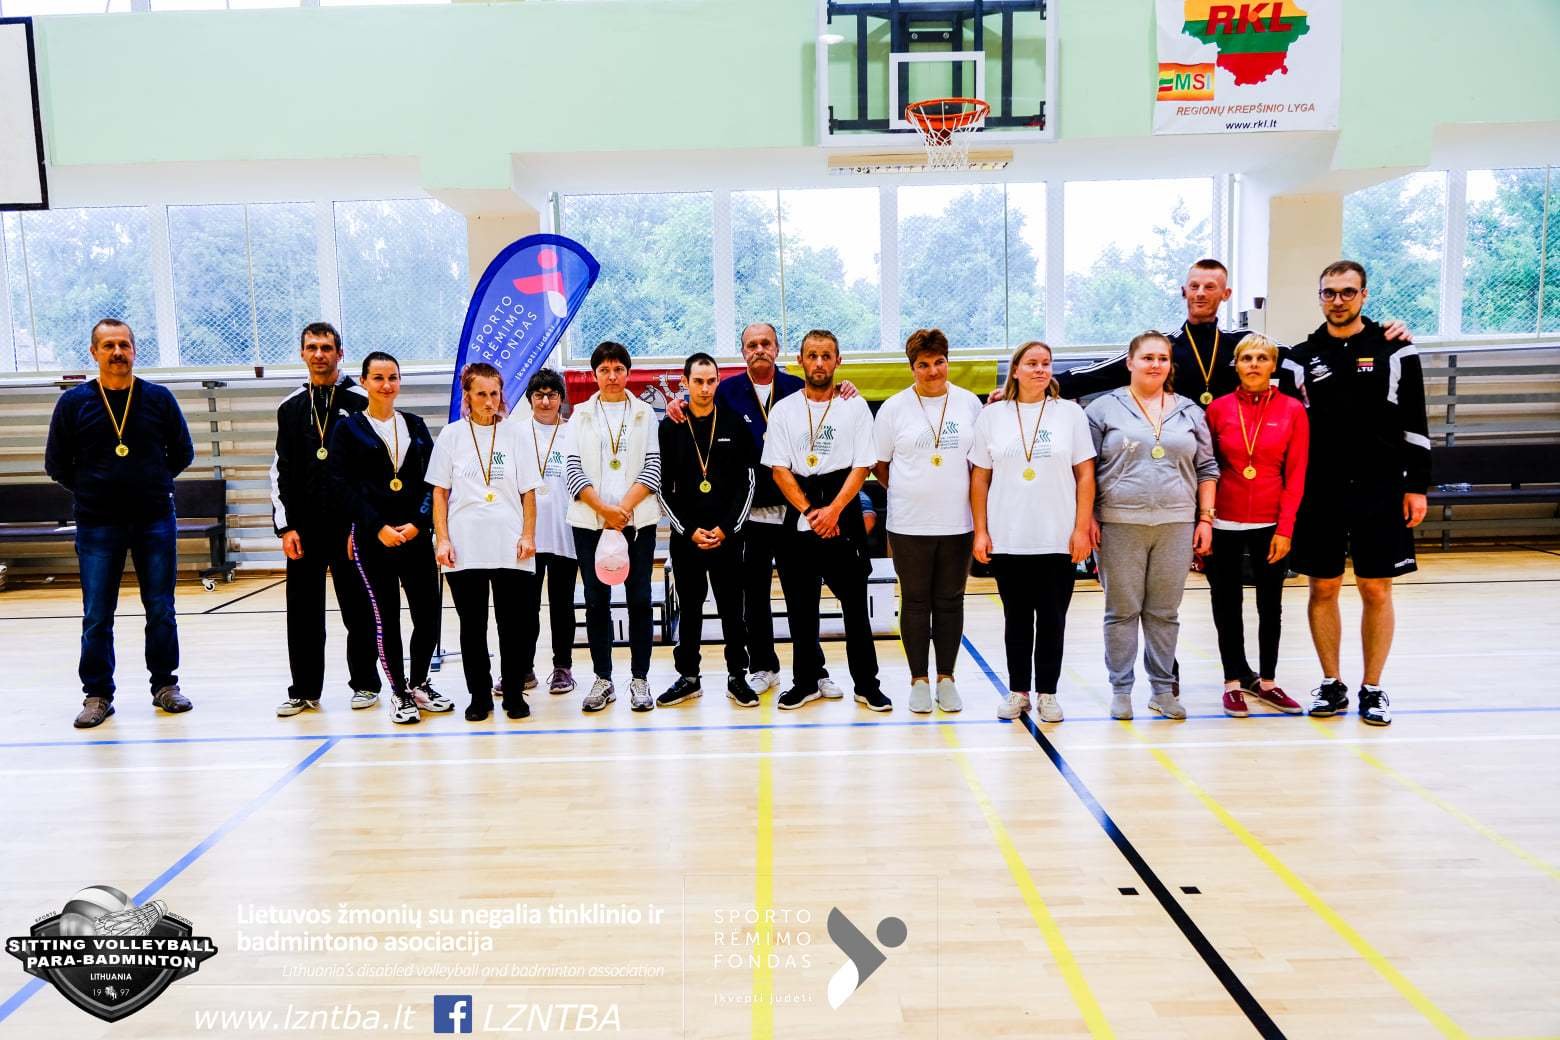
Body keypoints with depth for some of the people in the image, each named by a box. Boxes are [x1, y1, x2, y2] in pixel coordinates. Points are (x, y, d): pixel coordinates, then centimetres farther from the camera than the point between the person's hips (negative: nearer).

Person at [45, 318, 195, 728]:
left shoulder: (159, 398, 1)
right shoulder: (73, 402, 0)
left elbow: (183, 453, 10)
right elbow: (56, 464, 6)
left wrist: (151, 485, 8)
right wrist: (93, 491, 6)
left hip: (156, 522, 0)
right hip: (96, 525, 0)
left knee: (161, 610, 7)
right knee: (96, 617, 3)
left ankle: (165, 685, 20)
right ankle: (97, 695, 15)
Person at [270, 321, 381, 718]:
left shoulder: (360, 403, -1)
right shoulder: (291, 408, 11)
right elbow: (280, 472, 10)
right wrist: (286, 527, 1)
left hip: (350, 525, -3)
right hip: (303, 527, 4)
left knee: (358, 609, 5)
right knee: (303, 612, 7)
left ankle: (365, 684, 16)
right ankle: (304, 691, 16)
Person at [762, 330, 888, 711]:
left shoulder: (855, 406, 3)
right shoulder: (783, 410, 6)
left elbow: (862, 466, -3)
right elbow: (779, 469, 1)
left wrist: (833, 511, -13)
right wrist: (809, 511, -9)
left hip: (844, 520, -2)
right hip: (797, 521, 2)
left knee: (855, 605, 2)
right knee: (800, 607, 8)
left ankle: (866, 683, 13)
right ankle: (806, 682, 20)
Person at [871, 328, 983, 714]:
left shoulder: (969, 403, 5)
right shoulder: (894, 408, 0)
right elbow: (879, 465, 7)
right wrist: (908, 493, 0)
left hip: (957, 522, 1)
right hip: (909, 524, -1)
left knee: (950, 601, 8)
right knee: (915, 602, 5)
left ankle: (946, 678, 20)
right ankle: (919, 680, 16)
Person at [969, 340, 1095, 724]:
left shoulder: (1070, 413, 4)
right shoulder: (992, 415, 5)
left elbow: (1085, 475, 3)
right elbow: (979, 478, 6)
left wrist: (1081, 528, -4)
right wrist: (980, 531, 1)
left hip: (1058, 540, 0)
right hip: (1007, 541, 1)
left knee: (1052, 619, 5)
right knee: (1017, 619, 9)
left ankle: (1047, 693, 17)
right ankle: (1017, 691, 20)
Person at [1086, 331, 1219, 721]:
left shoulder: (1189, 411, 12)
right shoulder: (1104, 408, 3)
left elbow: (1206, 469, 14)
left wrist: (1205, 518, 6)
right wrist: (1088, 518, -5)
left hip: (1176, 525, 3)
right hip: (1119, 524, -2)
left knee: (1165, 612, 8)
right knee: (1122, 611, 3)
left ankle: (1163, 689, 18)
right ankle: (1121, 689, 13)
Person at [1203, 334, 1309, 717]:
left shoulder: (1292, 410, -1)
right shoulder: (1218, 408, 0)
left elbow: (1295, 475, -2)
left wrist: (1285, 529, -8)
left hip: (1270, 524, 0)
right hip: (1225, 523, 0)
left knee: (1271, 606, 10)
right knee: (1227, 604, 6)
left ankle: (1266, 682, 23)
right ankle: (1234, 682, 18)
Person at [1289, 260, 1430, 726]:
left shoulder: (1394, 350, 1)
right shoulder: (1303, 356, 5)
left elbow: (1414, 423, 1)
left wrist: (1416, 486, -3)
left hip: (1380, 491, -1)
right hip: (1321, 492, 2)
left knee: (1376, 589, 3)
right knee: (1323, 587, 6)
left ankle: (1372, 689, 16)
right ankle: (1332, 685, 19)